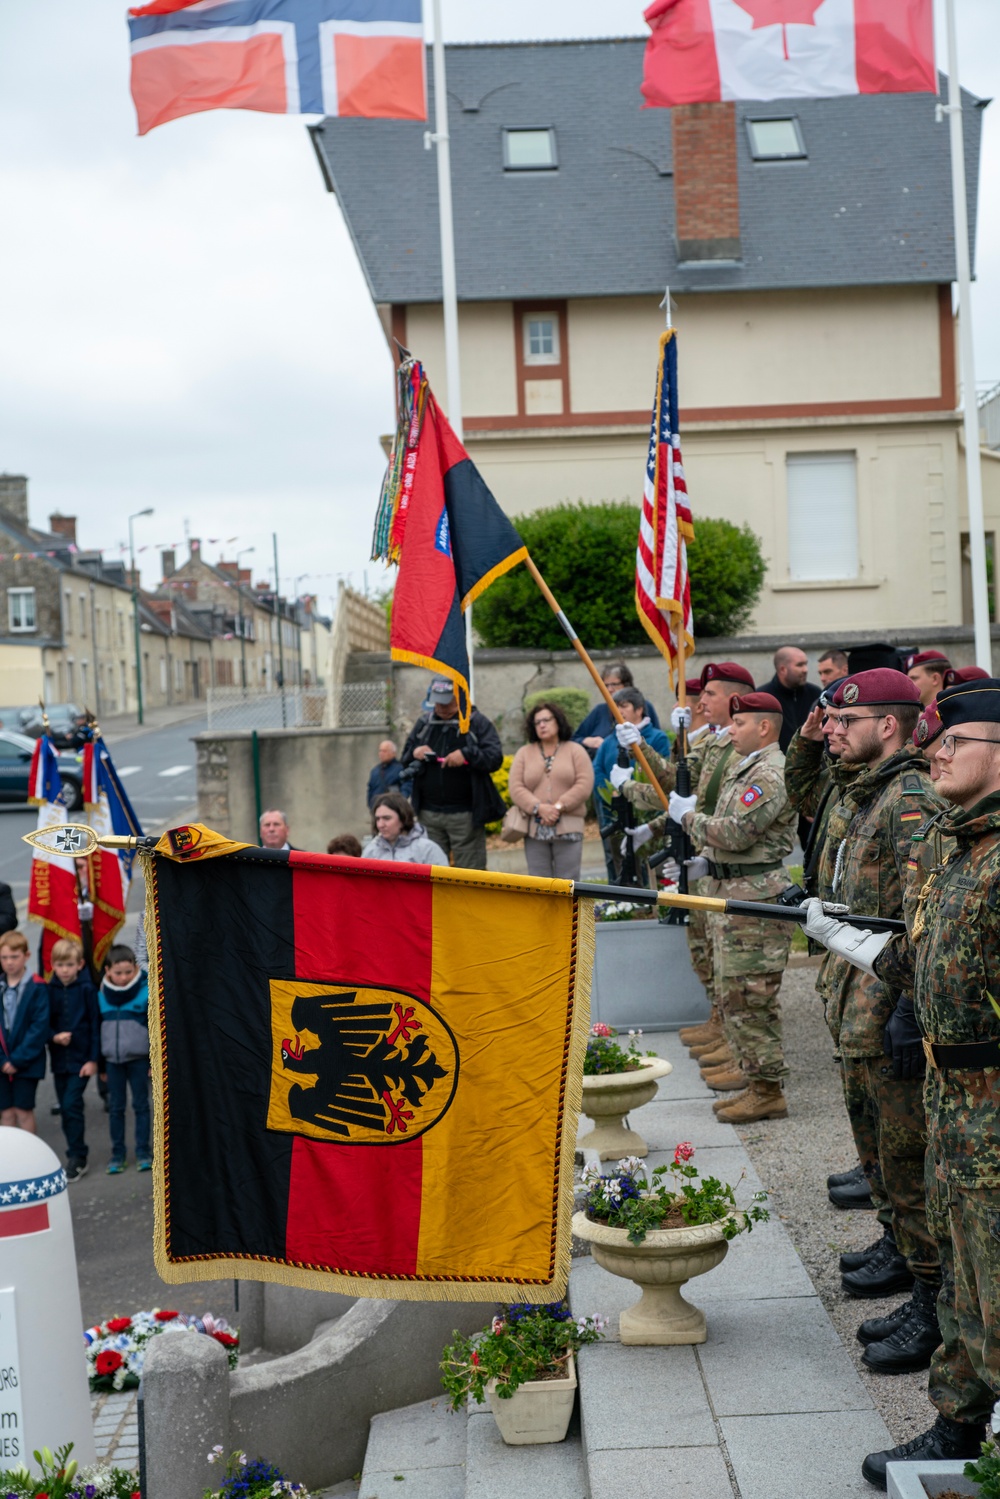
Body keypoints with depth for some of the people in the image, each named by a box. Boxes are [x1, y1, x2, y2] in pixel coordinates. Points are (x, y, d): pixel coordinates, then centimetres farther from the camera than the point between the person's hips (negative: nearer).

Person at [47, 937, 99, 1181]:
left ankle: (77, 1159, -2)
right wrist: (54, 1036, -14)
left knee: (71, 1105, -11)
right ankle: (76, 1154, 22)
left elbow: (95, 1024, -7)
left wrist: (93, 1059, -9)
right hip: (59, 1058, 4)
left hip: (81, 1059, -4)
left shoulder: (87, 989, -9)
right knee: (66, 1108, 10)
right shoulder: (50, 991, 1)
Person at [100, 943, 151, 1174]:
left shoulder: (146, 991, -8)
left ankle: (143, 1152, 14)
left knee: (141, 1105, 6)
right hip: (112, 1059, 3)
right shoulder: (102, 995, 1)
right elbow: (97, 1027, 9)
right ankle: (117, 1154, 18)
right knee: (115, 1108, 9)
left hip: (138, 1058, -3)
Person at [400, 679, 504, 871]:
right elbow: (405, 760, 17)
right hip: (429, 811, 4)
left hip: (464, 813, -4)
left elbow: (495, 758, -8)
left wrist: (467, 755, -23)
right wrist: (414, 753, -5)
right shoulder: (424, 722, 12)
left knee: (470, 869, -2)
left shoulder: (477, 722, 0)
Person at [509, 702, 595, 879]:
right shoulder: (524, 753, 13)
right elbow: (515, 788, 2)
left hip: (568, 829, -2)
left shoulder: (576, 750, 9)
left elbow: (584, 785, -3)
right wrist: (539, 808, -13)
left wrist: (559, 807, -13)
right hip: (535, 830, 2)